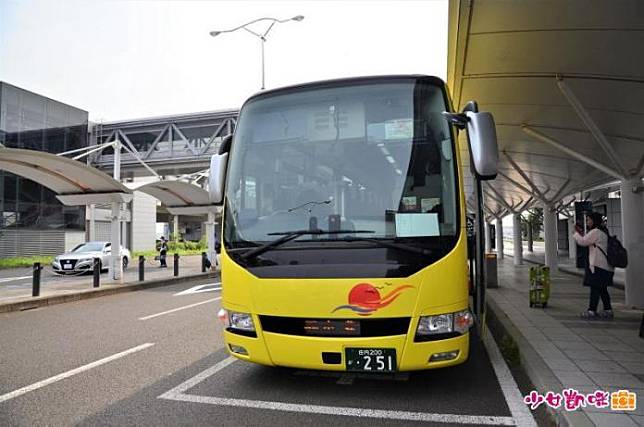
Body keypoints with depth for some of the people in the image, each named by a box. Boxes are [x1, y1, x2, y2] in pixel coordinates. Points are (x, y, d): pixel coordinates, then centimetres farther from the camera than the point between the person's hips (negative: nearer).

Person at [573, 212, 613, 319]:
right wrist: (581, 233, 14)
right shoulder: (603, 231, 18)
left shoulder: (595, 232, -13)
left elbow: (583, 242, -11)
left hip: (598, 265, -10)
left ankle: (591, 311, -3)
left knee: (595, 287, -6)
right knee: (602, 288, 13)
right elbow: (589, 243, 22)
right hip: (605, 266, 10)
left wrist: (576, 233, 4)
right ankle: (608, 311, 17)